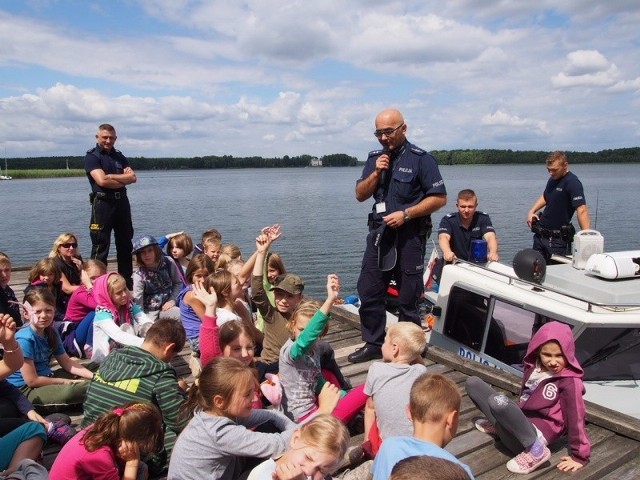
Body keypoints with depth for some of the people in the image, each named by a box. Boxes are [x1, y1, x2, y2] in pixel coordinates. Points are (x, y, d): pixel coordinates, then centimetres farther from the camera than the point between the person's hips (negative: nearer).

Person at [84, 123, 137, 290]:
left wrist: (111, 176, -12)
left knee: (125, 243, 12)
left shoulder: (119, 156, 15)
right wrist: (123, 180, -8)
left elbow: (133, 177, 0)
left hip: (122, 202, 6)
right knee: (100, 245, -4)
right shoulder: (92, 156, -2)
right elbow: (102, 181, -17)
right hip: (103, 203, -6)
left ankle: (127, 281, 22)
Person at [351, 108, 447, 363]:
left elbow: (439, 198, -9)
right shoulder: (375, 158, 11)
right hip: (379, 234, 5)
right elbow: (360, 195, 9)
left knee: (408, 297, 5)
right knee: (368, 292, 8)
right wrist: (376, 173, -7)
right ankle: (373, 344, 23)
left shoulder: (420, 159, -6)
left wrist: (405, 214, -16)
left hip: (409, 236, -5)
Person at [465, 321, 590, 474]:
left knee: (498, 401, -38)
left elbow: (576, 418, -13)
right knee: (473, 383, 3)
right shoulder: (533, 365, 4)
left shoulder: (570, 381, -16)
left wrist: (579, 456, -9)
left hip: (537, 433, -7)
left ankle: (536, 451, -20)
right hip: (522, 420, 7)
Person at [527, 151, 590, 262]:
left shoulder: (572, 183, -18)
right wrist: (532, 212, 11)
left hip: (558, 239, -8)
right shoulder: (552, 179, 7)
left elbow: (582, 210, -28)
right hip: (540, 236, 8)